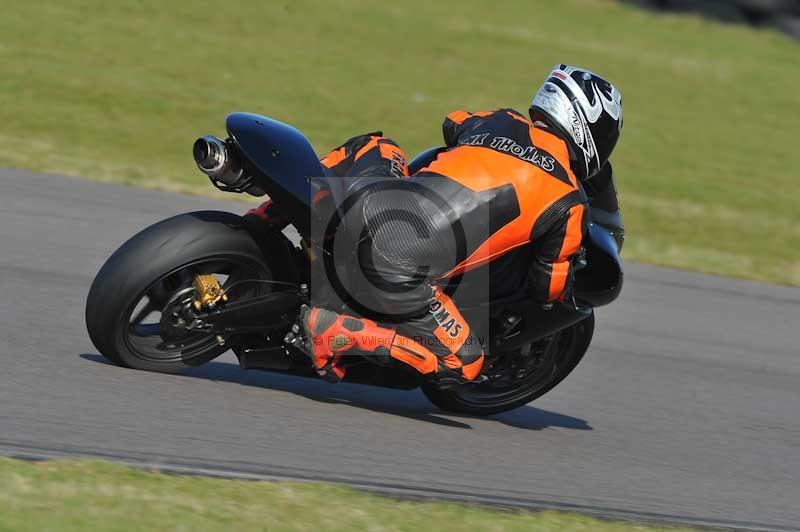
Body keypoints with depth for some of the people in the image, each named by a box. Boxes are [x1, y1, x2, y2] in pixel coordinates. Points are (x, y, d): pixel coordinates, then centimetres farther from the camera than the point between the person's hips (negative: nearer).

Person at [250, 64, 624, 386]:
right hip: (397, 269, -6)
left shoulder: (500, 121, 19)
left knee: (375, 145, 37)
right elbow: (549, 288, 13)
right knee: (463, 364, 11)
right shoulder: (568, 201, 5)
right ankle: (335, 330, -7)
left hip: (364, 203, 6)